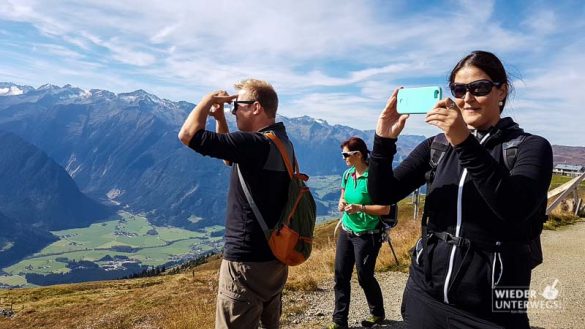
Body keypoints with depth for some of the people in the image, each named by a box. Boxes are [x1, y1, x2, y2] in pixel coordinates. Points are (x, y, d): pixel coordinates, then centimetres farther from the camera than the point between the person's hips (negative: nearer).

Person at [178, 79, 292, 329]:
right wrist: (219, 117, 10)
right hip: (275, 256, 9)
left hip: (247, 260, -9)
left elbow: (188, 135, -24)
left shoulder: (254, 143, -22)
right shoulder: (280, 142, 8)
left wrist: (210, 99, -8)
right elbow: (230, 156, 21)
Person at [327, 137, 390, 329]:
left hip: (367, 234, -6)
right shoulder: (348, 174, 4)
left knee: (365, 277, 8)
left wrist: (360, 208, -26)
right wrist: (342, 204, -7)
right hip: (346, 231, 6)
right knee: (341, 275, 7)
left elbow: (385, 209, -16)